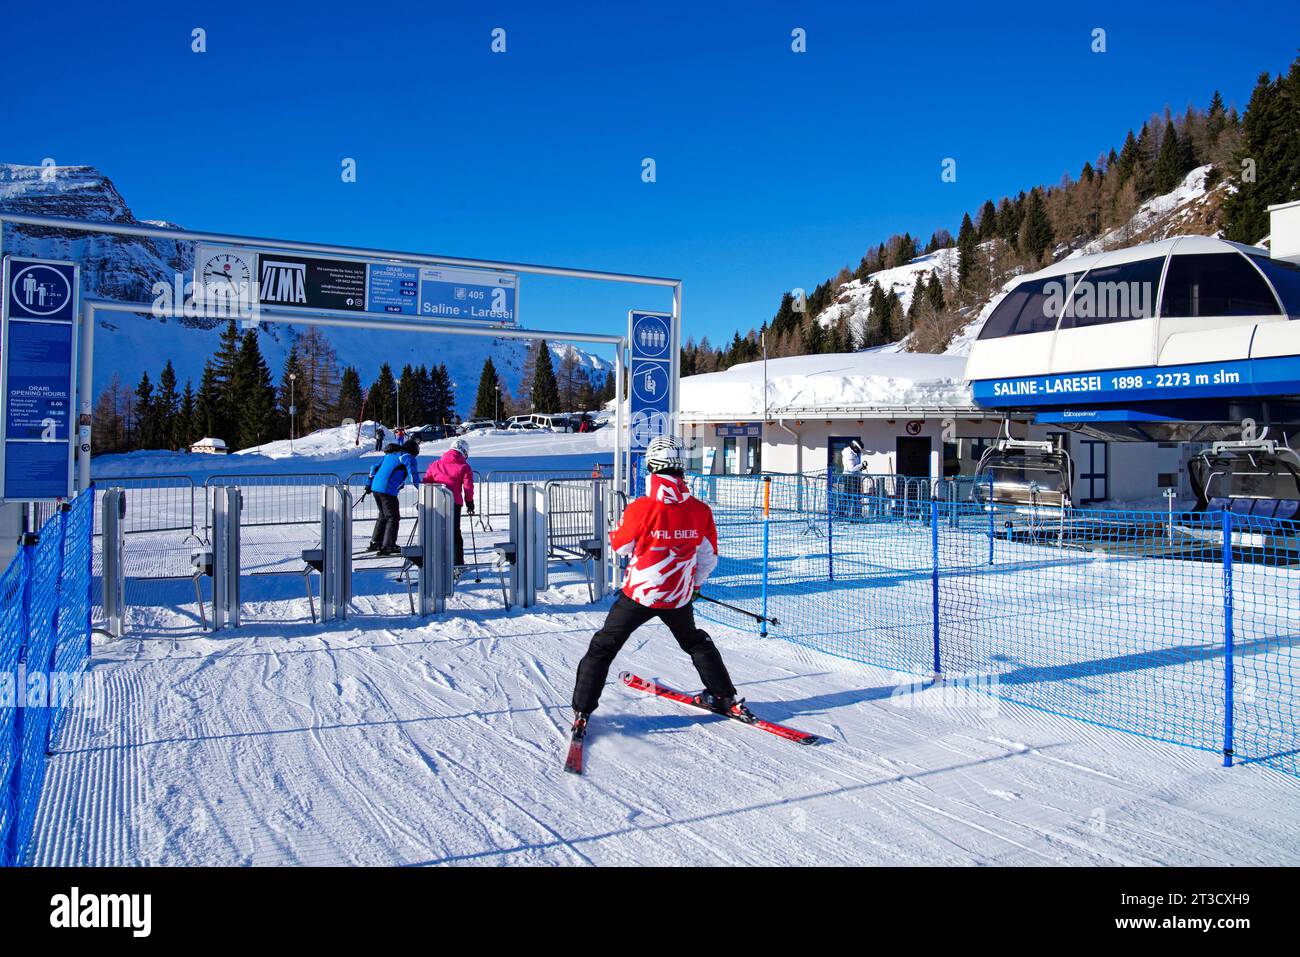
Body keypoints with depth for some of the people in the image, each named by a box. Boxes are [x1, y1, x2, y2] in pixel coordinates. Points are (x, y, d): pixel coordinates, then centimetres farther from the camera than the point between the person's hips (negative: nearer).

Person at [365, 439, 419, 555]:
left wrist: (370, 484, 29)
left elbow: (375, 467, 25)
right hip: (388, 490, -8)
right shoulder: (409, 458, -1)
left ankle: (375, 543, 27)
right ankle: (388, 546, -4)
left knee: (383, 516, 23)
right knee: (393, 518, 0)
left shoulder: (389, 454, 23)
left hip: (375, 487, 8)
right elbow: (413, 475, -9)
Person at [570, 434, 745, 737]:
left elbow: (619, 546, -3)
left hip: (640, 593, -3)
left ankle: (582, 711, 11)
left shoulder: (641, 508, -20)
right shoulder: (700, 511, -9)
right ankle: (726, 698, 34)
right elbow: (709, 559, 3)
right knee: (696, 642, 28)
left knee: (603, 647, 11)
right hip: (679, 597, 4)